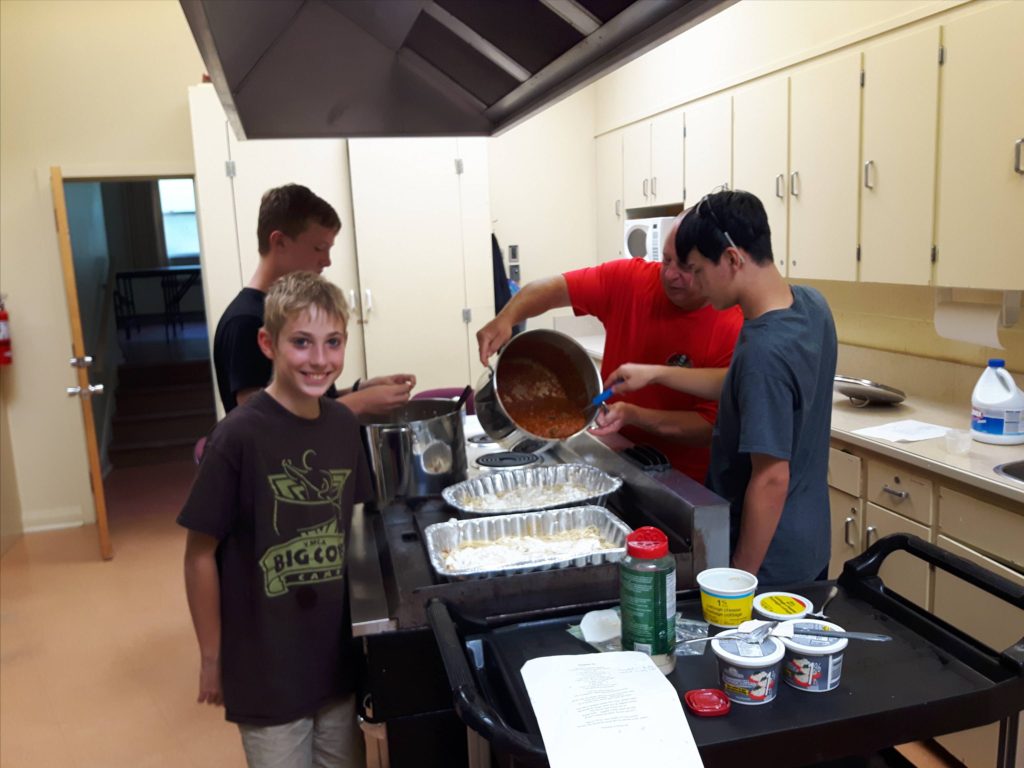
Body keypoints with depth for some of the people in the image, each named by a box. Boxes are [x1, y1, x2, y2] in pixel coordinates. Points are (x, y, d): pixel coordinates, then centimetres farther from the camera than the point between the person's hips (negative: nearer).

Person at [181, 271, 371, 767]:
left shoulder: (344, 425, -4)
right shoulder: (238, 436, -20)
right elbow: (200, 554, -12)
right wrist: (212, 657, -6)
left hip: (338, 657, 5)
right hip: (264, 667, -5)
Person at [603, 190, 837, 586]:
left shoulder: (763, 349, -30)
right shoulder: (810, 303, -3)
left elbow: (771, 479, -26)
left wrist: (739, 578, -16)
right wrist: (656, 373, 7)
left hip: (771, 562, -8)